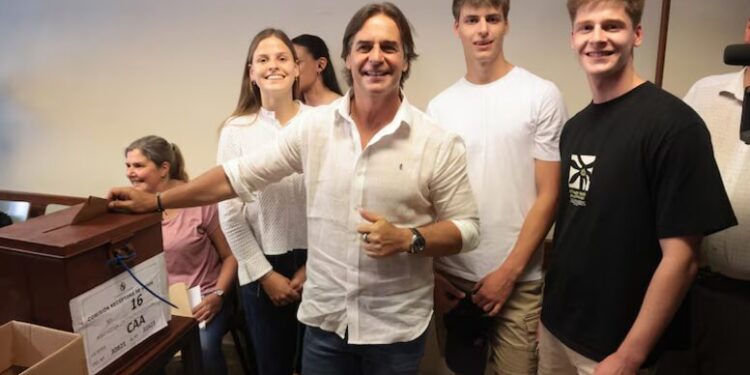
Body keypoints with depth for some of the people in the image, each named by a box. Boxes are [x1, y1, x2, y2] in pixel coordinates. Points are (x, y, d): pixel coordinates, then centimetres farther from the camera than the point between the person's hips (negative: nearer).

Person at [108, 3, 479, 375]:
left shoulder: (439, 143, -9)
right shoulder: (312, 126, -3)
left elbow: (467, 228, -4)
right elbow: (239, 175, 2)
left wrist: (407, 239, -21)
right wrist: (155, 200, 3)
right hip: (324, 320, 2)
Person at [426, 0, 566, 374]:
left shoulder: (542, 95, -4)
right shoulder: (439, 106, 4)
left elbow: (548, 195, -6)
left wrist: (509, 271, -9)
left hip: (518, 279, -3)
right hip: (452, 276, 3)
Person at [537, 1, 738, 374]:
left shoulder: (674, 123, -16)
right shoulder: (574, 126, 4)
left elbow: (681, 257, -18)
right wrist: (552, 308, 5)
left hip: (615, 344, -6)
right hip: (556, 326, 6)